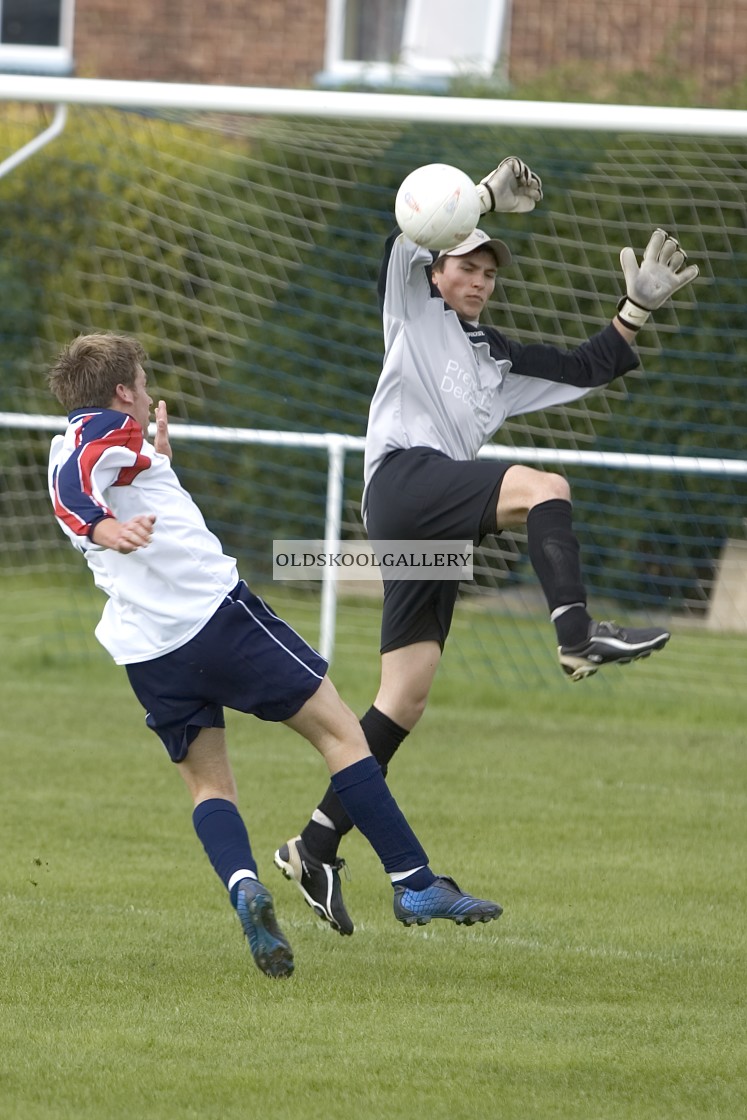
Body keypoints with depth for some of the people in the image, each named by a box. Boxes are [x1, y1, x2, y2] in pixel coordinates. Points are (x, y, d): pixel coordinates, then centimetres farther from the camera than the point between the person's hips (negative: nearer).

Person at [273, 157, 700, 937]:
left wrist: (638, 308, 20)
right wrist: (486, 198, -5)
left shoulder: (497, 360, 29)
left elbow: (588, 370, 30)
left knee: (404, 701, 1)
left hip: (437, 531, 7)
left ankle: (315, 848, 3)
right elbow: (407, 233, -2)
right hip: (403, 476, -7)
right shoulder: (413, 311, 13)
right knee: (543, 490, -28)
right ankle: (578, 636, -44)